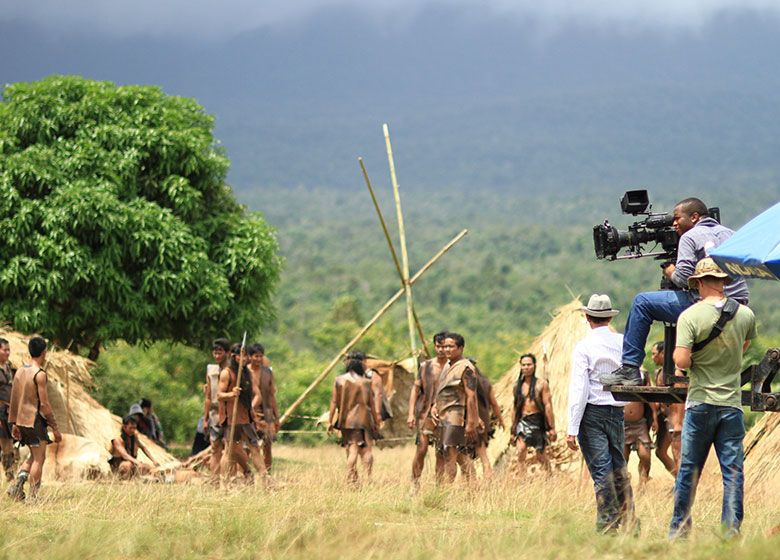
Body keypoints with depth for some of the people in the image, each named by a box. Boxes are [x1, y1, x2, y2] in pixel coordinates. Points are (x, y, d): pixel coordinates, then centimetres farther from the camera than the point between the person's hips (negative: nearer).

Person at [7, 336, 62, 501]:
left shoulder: (20, 371, 8)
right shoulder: (39, 374, -15)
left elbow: (13, 401, 12)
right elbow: (44, 404, -17)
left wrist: (14, 424, 19)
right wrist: (55, 428, -12)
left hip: (21, 420, 8)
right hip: (35, 420, -8)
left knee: (34, 457, 19)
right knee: (39, 459, 0)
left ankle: (19, 482, 1)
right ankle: (33, 496, -1)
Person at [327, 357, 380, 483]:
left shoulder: (339, 381, 5)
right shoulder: (365, 382, 3)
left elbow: (334, 402, 2)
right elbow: (372, 404, 6)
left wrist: (330, 421, 4)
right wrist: (376, 423, 12)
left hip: (346, 421, 2)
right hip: (364, 420, -2)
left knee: (351, 450, 3)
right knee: (366, 449, 3)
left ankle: (351, 480, -5)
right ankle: (368, 478, -9)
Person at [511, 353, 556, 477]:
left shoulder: (542, 384, -1)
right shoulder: (518, 385, 10)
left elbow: (548, 406, -5)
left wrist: (551, 428, -9)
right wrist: (513, 431, 15)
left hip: (538, 422, -3)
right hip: (522, 422, 3)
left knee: (542, 455, 4)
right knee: (521, 453, -14)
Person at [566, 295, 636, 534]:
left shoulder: (584, 347, -10)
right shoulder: (623, 343, 3)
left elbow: (578, 389, -13)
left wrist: (572, 429, -13)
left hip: (592, 413, -4)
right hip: (618, 412, 5)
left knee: (601, 471, -4)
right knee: (619, 468, 14)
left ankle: (608, 526, -4)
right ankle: (629, 522, 14)